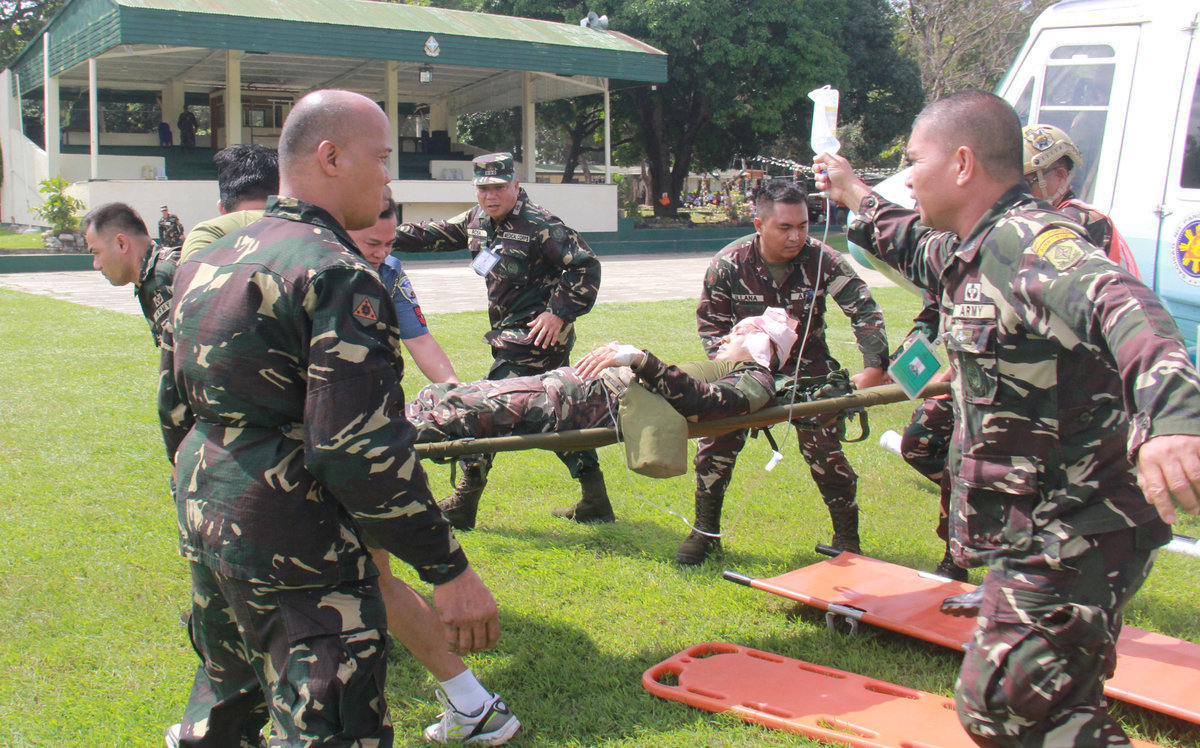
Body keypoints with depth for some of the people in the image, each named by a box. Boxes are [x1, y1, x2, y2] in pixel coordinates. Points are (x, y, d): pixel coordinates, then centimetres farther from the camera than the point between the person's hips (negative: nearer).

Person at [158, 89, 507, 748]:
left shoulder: (205, 263, 10)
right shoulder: (336, 274, -17)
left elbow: (176, 409, 18)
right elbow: (360, 448, -24)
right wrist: (448, 569, -19)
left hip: (205, 537, 9)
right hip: (297, 559, -9)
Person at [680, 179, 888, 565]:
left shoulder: (821, 260, -17)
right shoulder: (729, 264, -15)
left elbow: (865, 311, -13)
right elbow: (710, 324, -3)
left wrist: (873, 366, -24)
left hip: (809, 370, -1)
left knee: (823, 450, -11)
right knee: (716, 442, -8)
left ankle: (847, 539, 10)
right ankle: (705, 532, 13)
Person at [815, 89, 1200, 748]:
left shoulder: (1031, 242, -24)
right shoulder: (974, 247, 7)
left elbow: (1117, 304, -44)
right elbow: (919, 249, 32)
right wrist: (856, 197, 41)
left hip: (1069, 537, -10)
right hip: (1033, 526, 10)